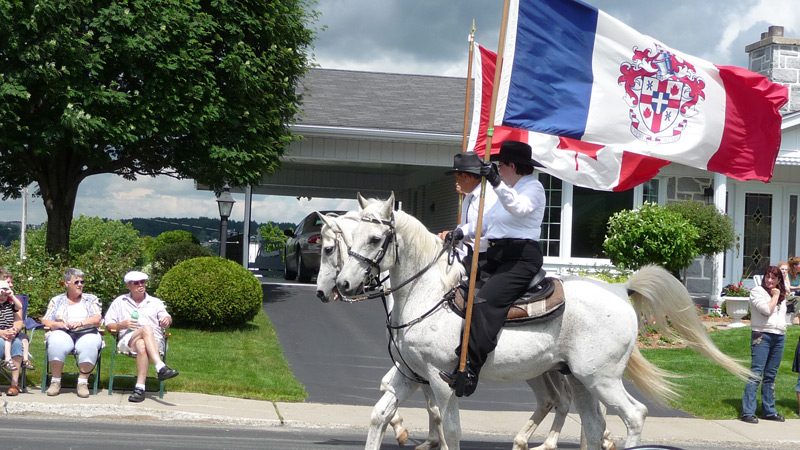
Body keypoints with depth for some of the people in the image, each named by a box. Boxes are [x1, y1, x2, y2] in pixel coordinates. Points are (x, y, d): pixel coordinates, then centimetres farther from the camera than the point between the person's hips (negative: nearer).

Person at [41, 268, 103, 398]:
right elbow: (45, 321, 13)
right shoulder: (56, 300, 23)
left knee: (90, 344, -38)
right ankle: (55, 382, -25)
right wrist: (59, 324, -8)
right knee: (57, 343, -37)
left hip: (86, 333, 0)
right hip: (63, 333, 0)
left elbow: (97, 319, 6)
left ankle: (83, 383, -28)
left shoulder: (91, 299, 21)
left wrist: (80, 323, -11)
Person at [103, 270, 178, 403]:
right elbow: (108, 325, 16)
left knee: (142, 346, -38)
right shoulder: (120, 302, 23)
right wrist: (122, 325, -5)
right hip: (128, 340, -1)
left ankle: (140, 388, -47)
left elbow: (167, 318, 9)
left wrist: (167, 320, -18)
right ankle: (161, 368, -52)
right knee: (147, 329, -36)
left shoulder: (155, 302, 25)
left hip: (155, 341, 1)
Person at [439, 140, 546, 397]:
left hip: (522, 258, -11)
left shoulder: (533, 187, -4)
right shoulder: (509, 190, 25)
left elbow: (519, 208, -26)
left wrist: (497, 183, -38)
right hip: (497, 257, 11)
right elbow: (485, 223, 24)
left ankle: (469, 371, -37)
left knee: (484, 303, -27)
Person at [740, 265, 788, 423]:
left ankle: (768, 411, 15)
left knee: (770, 375, 10)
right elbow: (767, 309, -16)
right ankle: (747, 412, -13)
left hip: (778, 337, 7)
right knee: (756, 373, -11)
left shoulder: (781, 296, 18)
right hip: (762, 336, -7)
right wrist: (775, 297, -5)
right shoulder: (757, 291, -3)